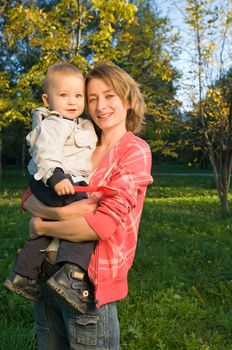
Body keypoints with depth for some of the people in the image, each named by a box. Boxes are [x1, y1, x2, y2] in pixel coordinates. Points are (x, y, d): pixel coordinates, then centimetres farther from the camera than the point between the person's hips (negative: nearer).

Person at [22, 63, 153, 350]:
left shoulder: (135, 150, -9)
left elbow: (104, 223, -20)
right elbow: (29, 198, 2)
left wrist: (40, 227, -9)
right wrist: (61, 212, -19)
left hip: (89, 283, -5)